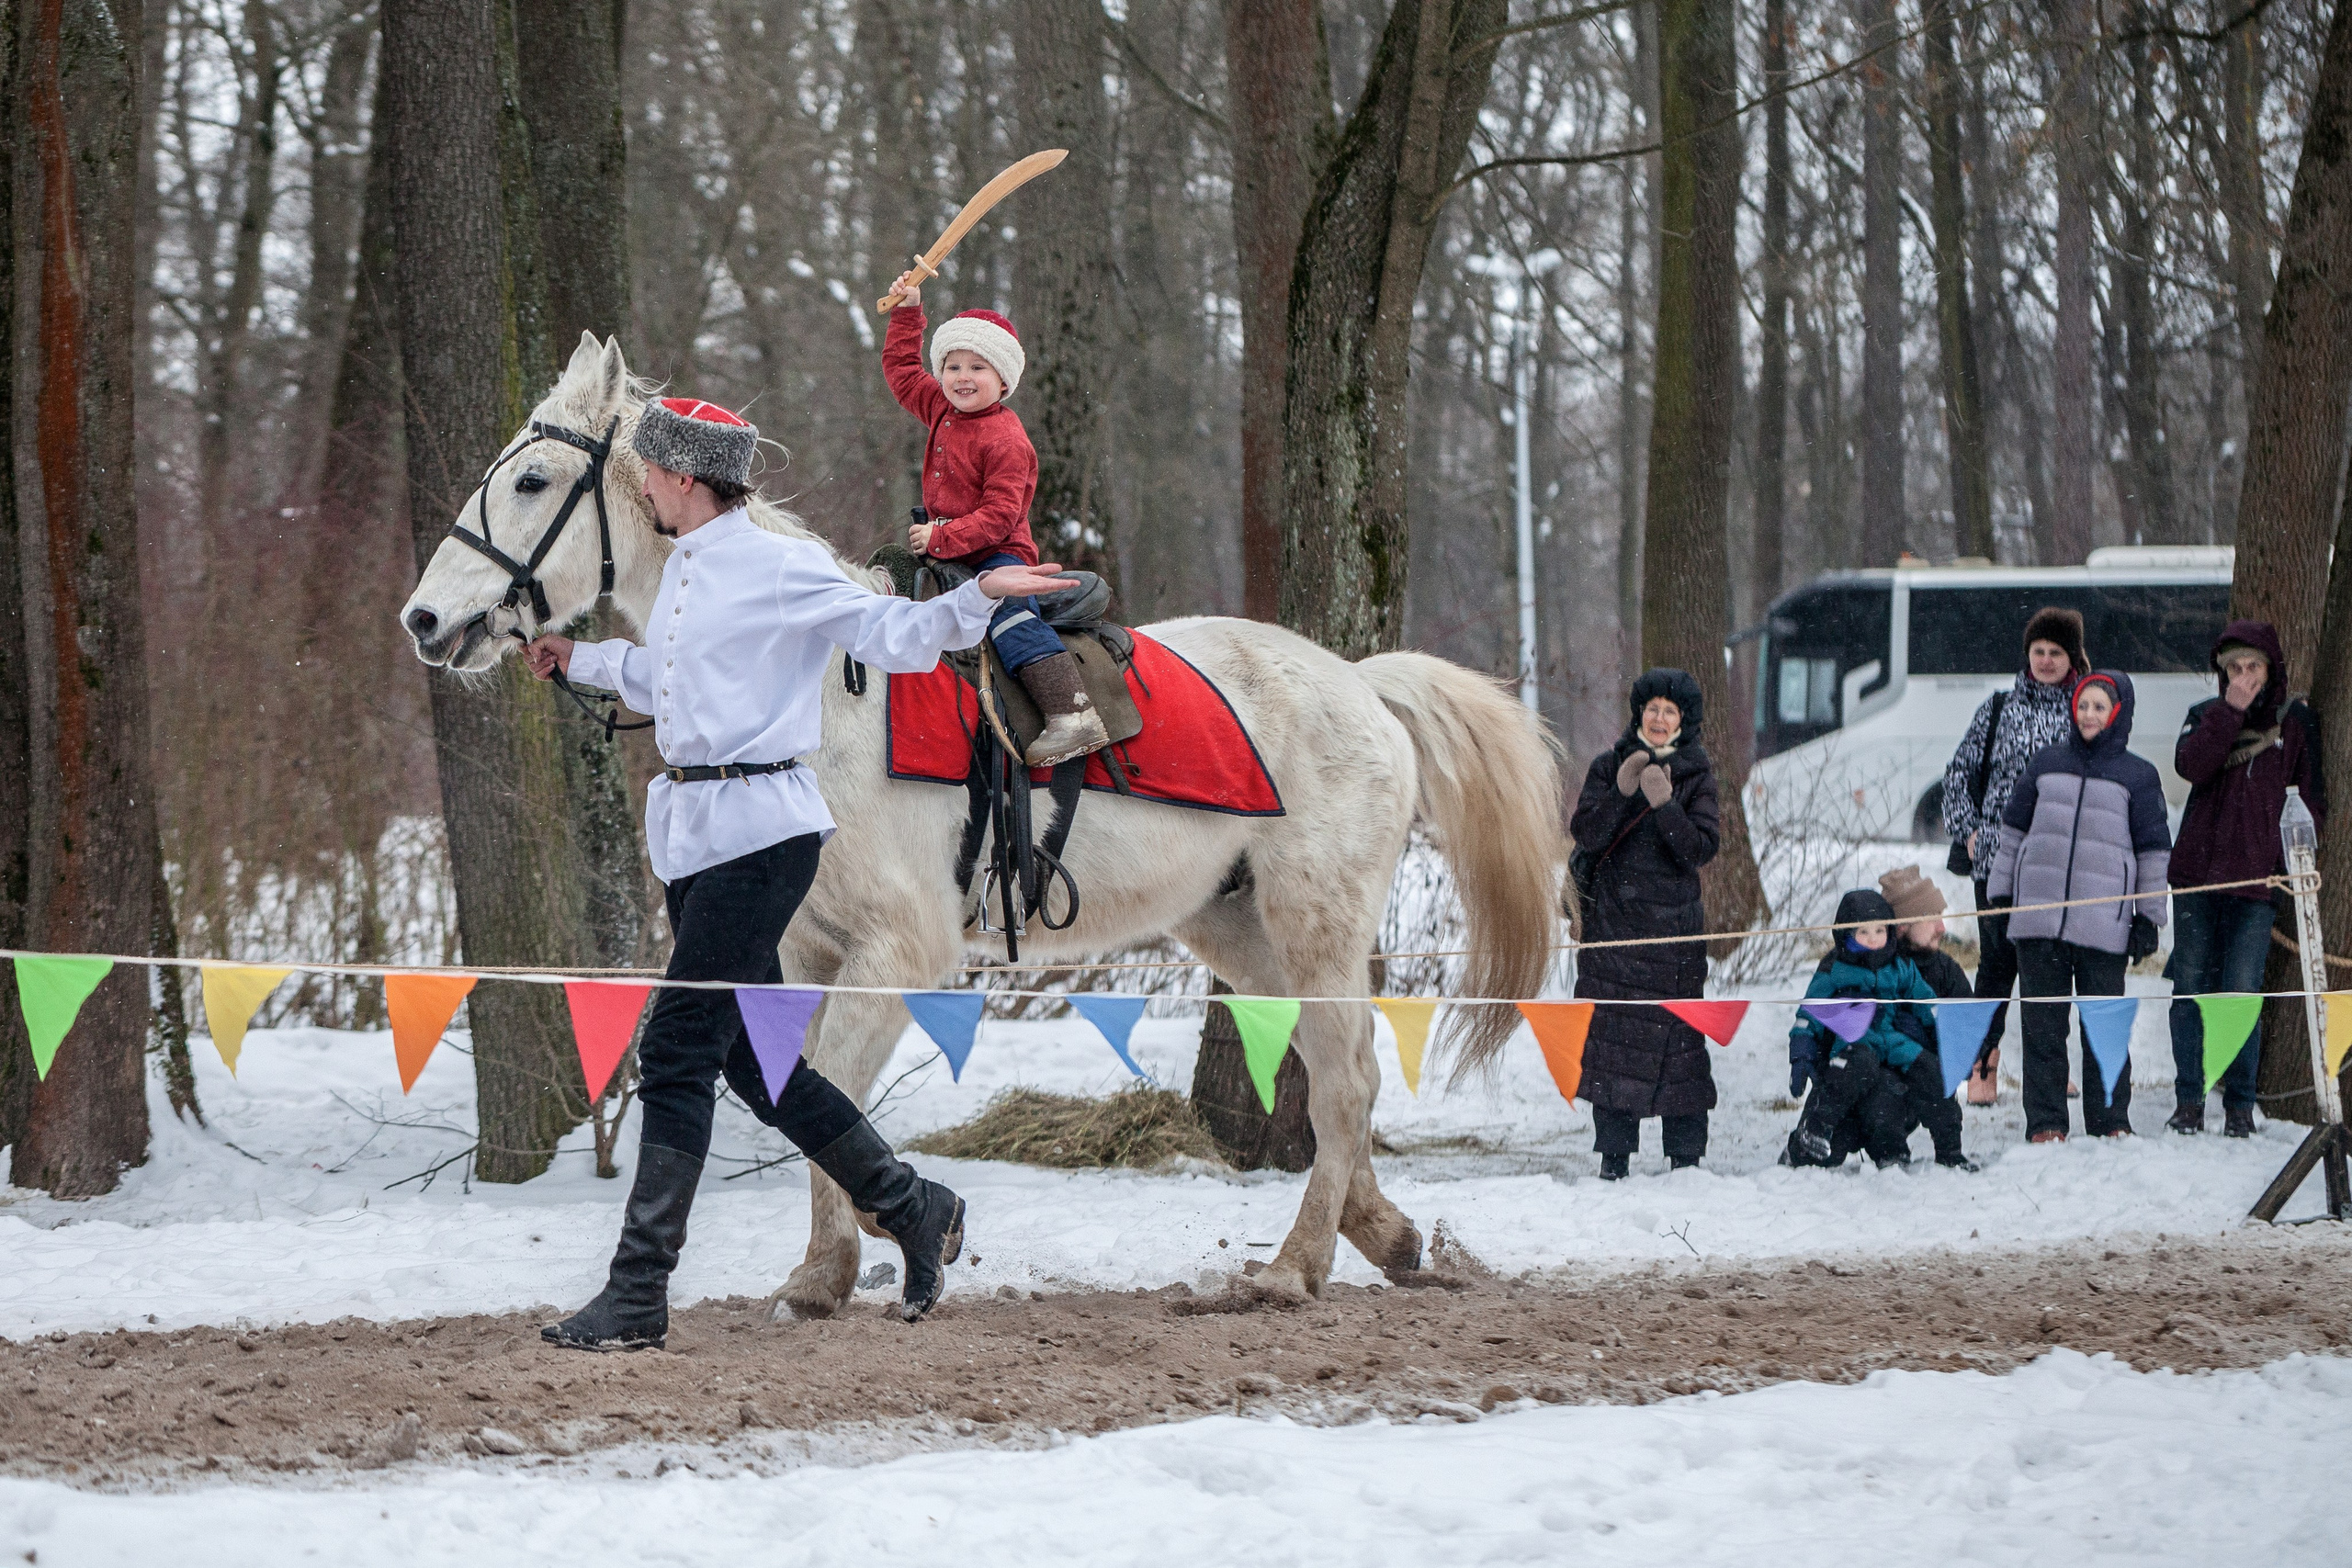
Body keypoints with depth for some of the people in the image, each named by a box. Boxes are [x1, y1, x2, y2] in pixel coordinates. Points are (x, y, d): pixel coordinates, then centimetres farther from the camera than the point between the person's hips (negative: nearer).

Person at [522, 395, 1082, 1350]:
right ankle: (912, 1208, 25)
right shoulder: (684, 572, 16)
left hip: (758, 833, -9)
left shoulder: (781, 569, -10)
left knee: (676, 1055, -11)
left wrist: (980, 599, -26)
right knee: (754, 1062, 12)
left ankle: (637, 1298, -9)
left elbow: (891, 636, -10)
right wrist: (583, 660, 47)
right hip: (692, 834, 9)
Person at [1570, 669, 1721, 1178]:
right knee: (1613, 1031, -5)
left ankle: (1686, 1155, 1)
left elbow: (1702, 847, -6)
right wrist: (1623, 793, -19)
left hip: (1674, 922, -1)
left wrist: (1665, 806, -21)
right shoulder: (1609, 766, 7)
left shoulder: (1696, 774, 5)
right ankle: (1614, 1154, -1)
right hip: (1613, 917, 1)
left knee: (1678, 1035, -4)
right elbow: (1586, 834, -5)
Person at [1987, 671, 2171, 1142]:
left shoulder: (2138, 776, 5)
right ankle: (2045, 1123, 7)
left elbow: (2153, 851, 8)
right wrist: (2000, 895, 14)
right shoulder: (2046, 763, 12)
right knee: (2042, 1026, 2)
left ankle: (2111, 1122, 9)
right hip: (2038, 919, 2)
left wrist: (2148, 919, 4)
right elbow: (2013, 830, 17)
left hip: (2104, 925, -2)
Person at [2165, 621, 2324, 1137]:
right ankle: (2189, 1100, 9)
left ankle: (2240, 1105, 1)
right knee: (2191, 987, 2)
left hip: (2257, 878, -2)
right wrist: (2229, 711, -14)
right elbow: (2190, 765, -11)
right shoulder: (2207, 716, 9)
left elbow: (2310, 797, 10)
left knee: (2241, 991, -7)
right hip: (2198, 871, 2)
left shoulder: (2296, 720, 7)